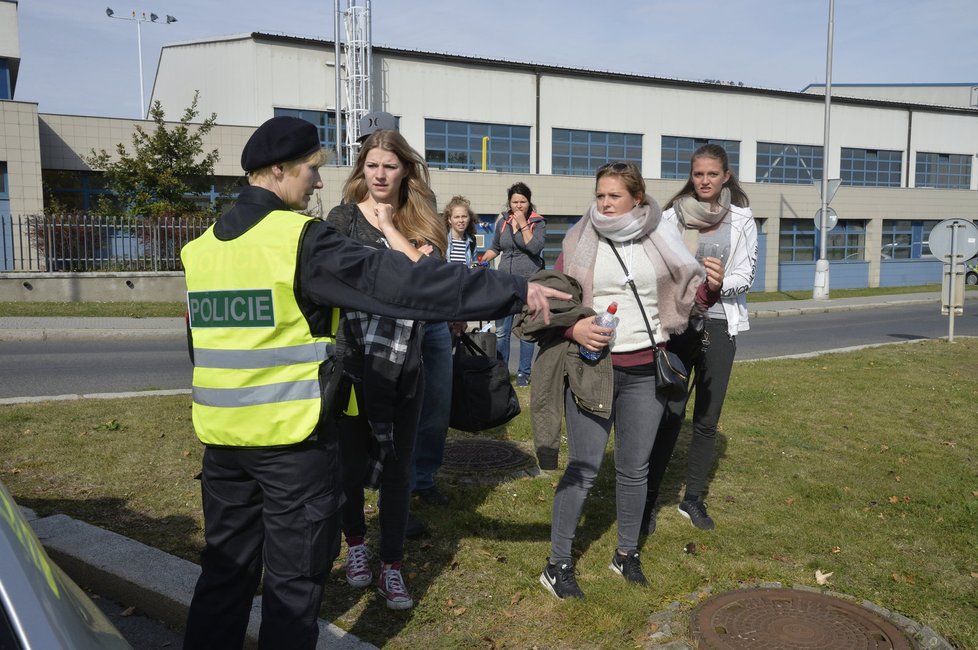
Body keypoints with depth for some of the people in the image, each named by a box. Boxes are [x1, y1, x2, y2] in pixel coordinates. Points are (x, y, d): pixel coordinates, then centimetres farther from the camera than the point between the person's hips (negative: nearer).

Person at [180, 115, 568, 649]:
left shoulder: (201, 246, 7)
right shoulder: (301, 238, -15)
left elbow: (202, 336, 15)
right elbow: (405, 282, -21)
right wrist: (514, 291, -18)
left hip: (221, 435, 7)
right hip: (292, 436, -7)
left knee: (226, 569, 19)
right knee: (294, 577, 10)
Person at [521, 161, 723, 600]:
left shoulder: (660, 242, 5)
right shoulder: (579, 242, -1)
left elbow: (686, 296, 12)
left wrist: (710, 286, -9)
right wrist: (573, 327, -15)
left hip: (644, 370, 3)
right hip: (591, 369, -2)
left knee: (635, 468, 12)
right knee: (584, 468, -1)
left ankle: (627, 554, 32)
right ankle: (557, 564, 14)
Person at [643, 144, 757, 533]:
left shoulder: (741, 219, 3)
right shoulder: (673, 215, 0)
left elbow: (745, 275, -1)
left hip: (719, 324, 2)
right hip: (677, 321, -2)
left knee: (708, 418, 9)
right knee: (670, 414, -5)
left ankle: (693, 499, 24)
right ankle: (649, 499, 8)